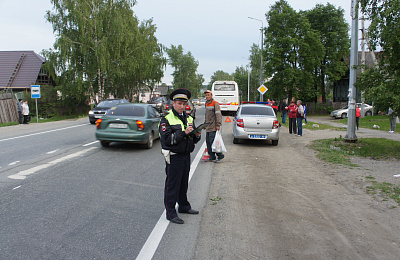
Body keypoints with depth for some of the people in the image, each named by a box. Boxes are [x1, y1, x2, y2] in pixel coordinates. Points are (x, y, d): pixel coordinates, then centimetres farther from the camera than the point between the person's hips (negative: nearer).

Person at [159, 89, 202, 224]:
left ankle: (184, 206, 34)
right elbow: (167, 139, -20)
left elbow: (193, 140, 15)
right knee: (172, 185, 0)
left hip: (186, 156, 7)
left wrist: (197, 135, -7)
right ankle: (170, 213, 10)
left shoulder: (189, 118, 12)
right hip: (174, 157, -7)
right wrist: (184, 133, -26)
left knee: (184, 184, 19)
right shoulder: (167, 119, -9)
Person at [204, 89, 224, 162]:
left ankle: (220, 155, 0)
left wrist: (218, 125, -20)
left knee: (212, 142, -11)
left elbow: (218, 114, -15)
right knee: (208, 142, 8)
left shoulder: (215, 103, -8)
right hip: (208, 127, 9)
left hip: (213, 127, -9)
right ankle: (212, 157, 15)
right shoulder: (206, 104, 18)